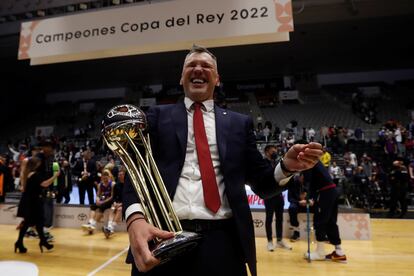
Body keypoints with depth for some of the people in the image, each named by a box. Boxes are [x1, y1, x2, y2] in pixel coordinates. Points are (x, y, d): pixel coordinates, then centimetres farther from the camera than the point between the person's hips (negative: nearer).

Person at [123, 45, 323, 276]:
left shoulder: (240, 123, 11)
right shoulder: (159, 116, 9)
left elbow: (262, 183, 10)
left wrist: (286, 166, -11)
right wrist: (136, 219, -19)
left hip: (222, 242, 1)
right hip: (163, 238, 0)